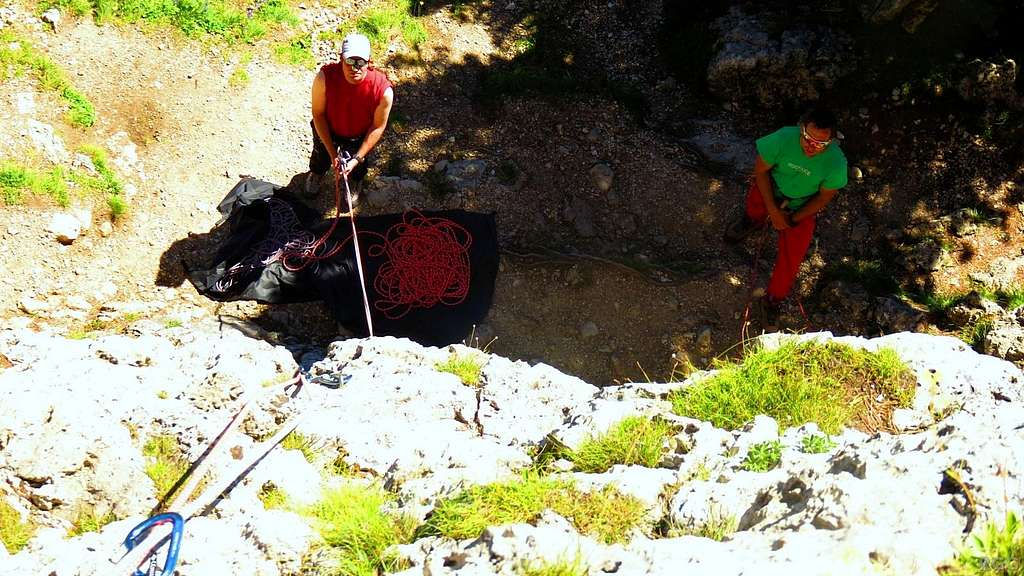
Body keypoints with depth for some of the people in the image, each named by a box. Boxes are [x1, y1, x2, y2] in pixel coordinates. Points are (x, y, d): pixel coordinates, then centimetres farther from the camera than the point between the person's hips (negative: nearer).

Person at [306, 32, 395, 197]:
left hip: (360, 136, 0)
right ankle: (316, 173, 68)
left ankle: (355, 181, 65)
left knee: (358, 170, 28)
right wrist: (332, 153, -22)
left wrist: (357, 159, -22)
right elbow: (318, 114, -22)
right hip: (327, 130, 1)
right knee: (320, 157, 31)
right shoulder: (325, 78, -37)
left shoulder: (384, 91, -38)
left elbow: (378, 127, -23)